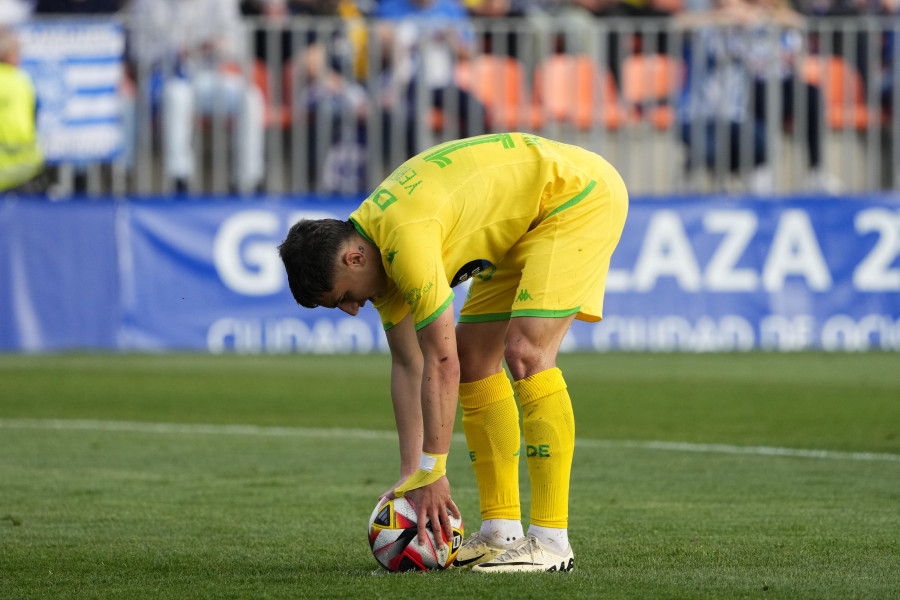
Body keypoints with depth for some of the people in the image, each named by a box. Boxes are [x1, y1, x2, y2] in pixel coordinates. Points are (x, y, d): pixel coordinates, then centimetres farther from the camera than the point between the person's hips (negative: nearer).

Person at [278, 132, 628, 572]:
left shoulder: (407, 239, -31)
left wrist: (432, 471, -23)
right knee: (474, 358, 5)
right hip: (527, 221, 10)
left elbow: (441, 363, -29)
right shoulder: (379, 254, -1)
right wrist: (410, 473, 0)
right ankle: (501, 532, 7)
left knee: (526, 355, -21)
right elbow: (408, 364, 4)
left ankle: (550, 541, -20)